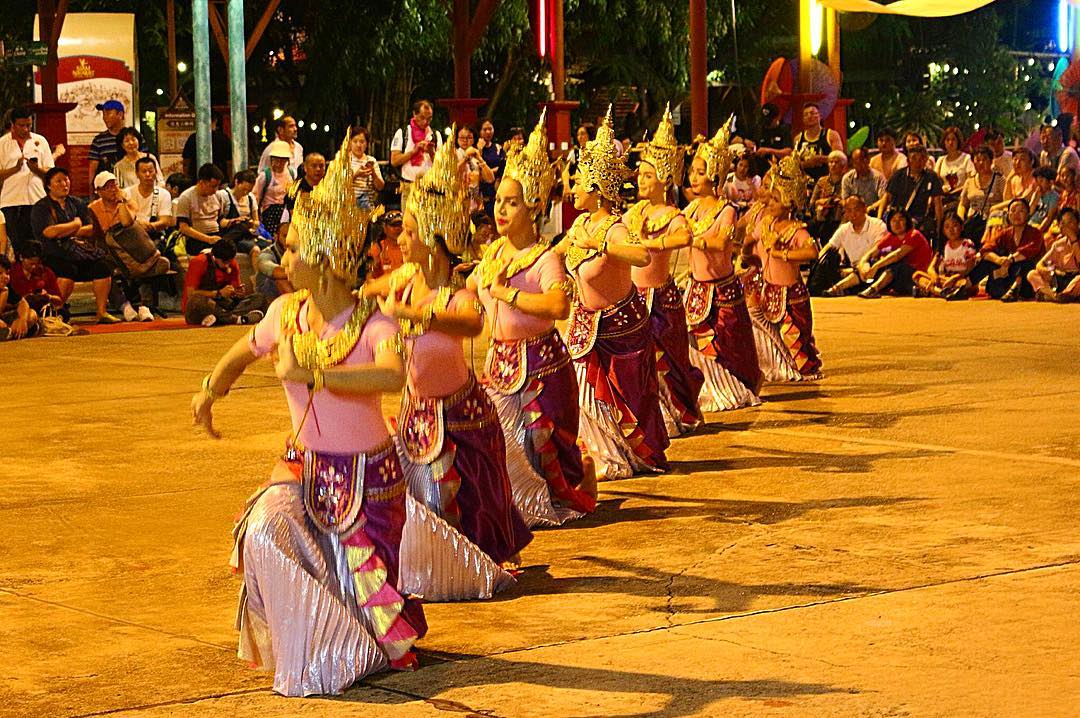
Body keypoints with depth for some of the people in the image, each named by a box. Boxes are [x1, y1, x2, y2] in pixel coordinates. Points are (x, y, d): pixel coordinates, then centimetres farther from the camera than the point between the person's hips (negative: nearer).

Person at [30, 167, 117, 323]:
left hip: (82, 249, 5)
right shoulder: (41, 207, 3)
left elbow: (92, 229, 11)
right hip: (55, 254, -5)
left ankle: (101, 312, -14)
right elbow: (50, 232, -14)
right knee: (68, 270, -35)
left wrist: (65, 232, -4)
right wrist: (75, 224, 0)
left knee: (102, 266, -19)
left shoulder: (75, 204, 20)